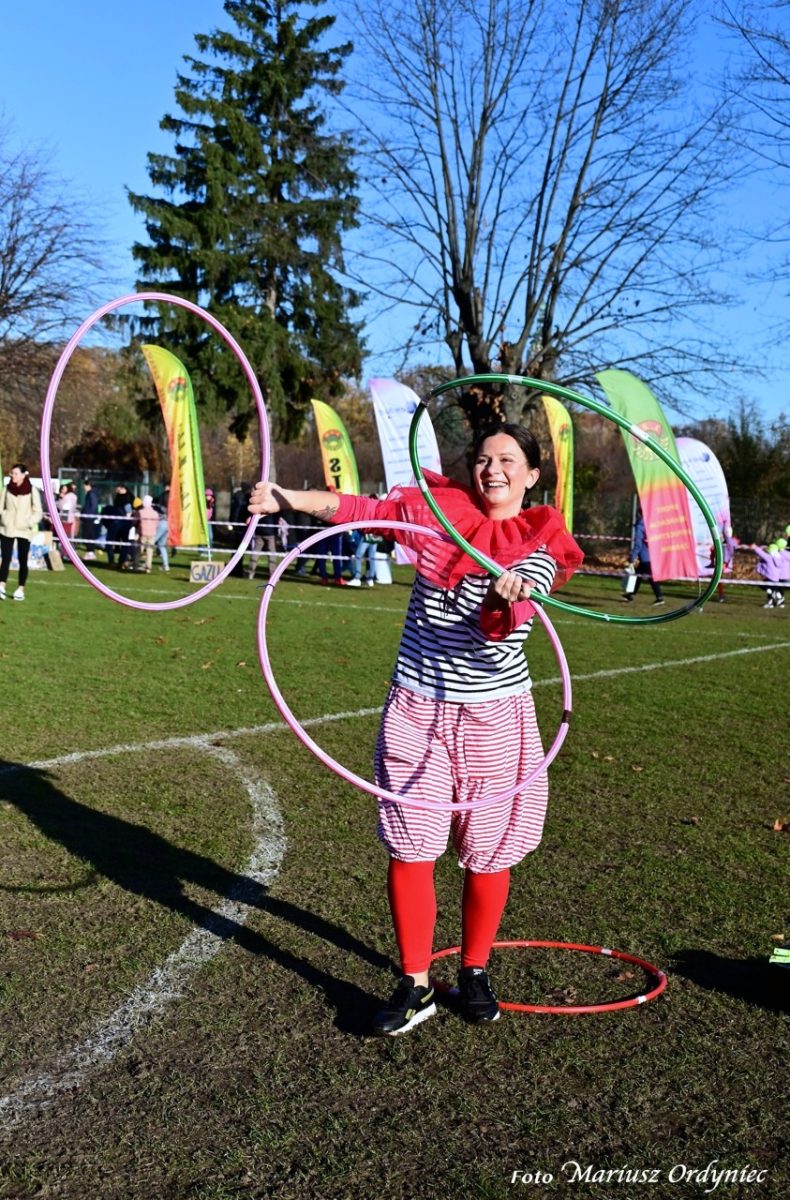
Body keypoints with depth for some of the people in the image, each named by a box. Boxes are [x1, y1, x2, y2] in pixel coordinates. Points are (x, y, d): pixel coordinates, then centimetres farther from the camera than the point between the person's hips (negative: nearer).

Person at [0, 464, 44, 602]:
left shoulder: (32, 490, -3)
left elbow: (38, 512, -2)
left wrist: (28, 523, -16)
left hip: (24, 531, -1)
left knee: (23, 560, 4)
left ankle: (20, 589, 13)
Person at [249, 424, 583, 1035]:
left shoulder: (540, 542, -2)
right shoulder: (434, 509, 4)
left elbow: (498, 624, -18)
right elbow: (357, 507, -3)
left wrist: (504, 600, -41)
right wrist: (287, 498, -18)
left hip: (496, 715, -1)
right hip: (416, 709, 1)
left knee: (488, 854, 7)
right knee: (410, 850, 1)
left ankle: (475, 972, 30)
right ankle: (415, 985, 16)